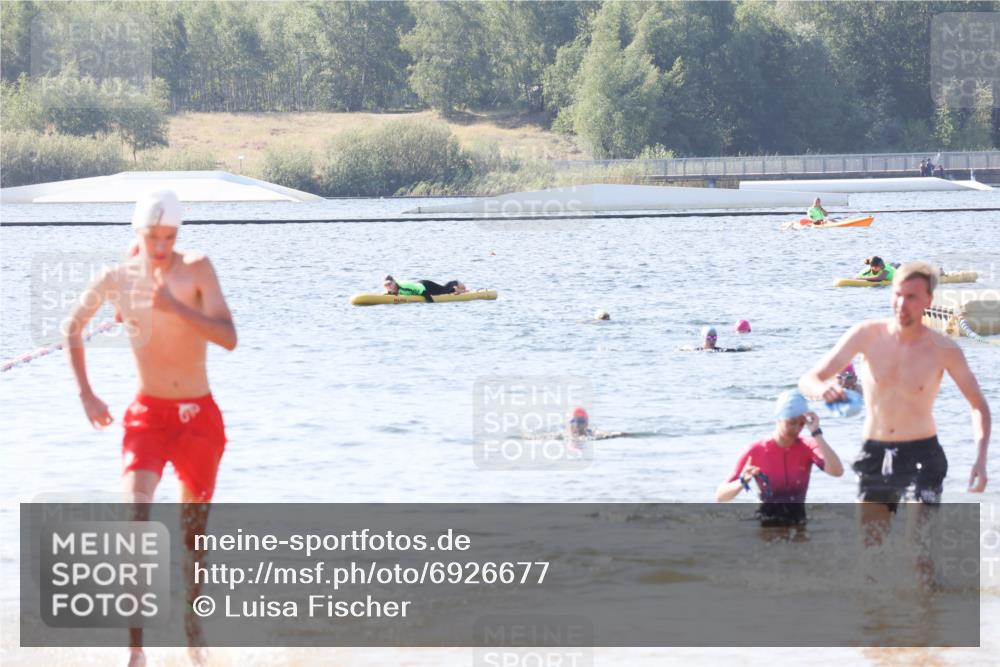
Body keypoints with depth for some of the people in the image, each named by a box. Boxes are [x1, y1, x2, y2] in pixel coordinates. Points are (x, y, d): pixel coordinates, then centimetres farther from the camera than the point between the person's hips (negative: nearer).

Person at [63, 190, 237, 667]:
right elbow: (72, 329, 13)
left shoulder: (197, 270, -8)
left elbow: (228, 338, -18)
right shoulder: (117, 279, -4)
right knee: (136, 515, -21)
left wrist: (176, 308, -31)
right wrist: (86, 393, 6)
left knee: (193, 534, 12)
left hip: (200, 414, 1)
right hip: (149, 414, -1)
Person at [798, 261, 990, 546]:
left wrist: (980, 460, -13)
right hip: (874, 457, 3)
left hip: (920, 457, -3)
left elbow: (979, 406, 2)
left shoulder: (943, 350, -9)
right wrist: (823, 389, -34)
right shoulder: (867, 335, -7)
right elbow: (807, 380, -8)